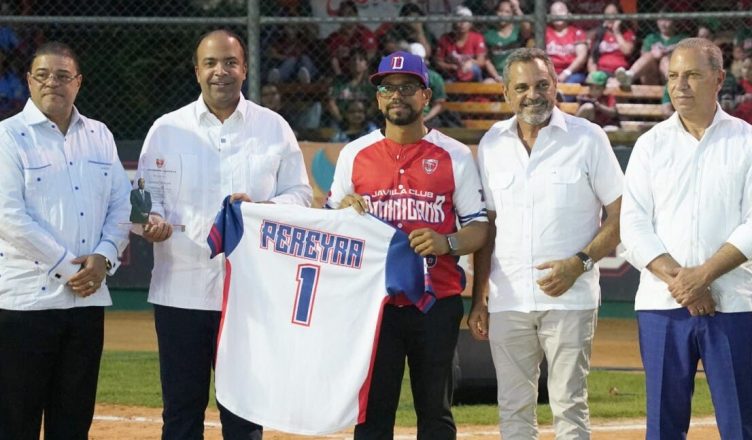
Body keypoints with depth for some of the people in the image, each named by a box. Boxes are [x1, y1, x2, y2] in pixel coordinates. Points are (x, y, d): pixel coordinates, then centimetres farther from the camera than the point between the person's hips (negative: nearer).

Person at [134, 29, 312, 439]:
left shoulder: (274, 128, 7)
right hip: (181, 291, 0)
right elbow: (146, 195, 8)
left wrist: (260, 209, -14)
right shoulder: (167, 129, 6)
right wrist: (152, 221, -16)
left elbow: (299, 194, 7)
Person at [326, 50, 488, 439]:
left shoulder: (454, 156, 4)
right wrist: (344, 210, -9)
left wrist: (447, 243, -17)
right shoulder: (355, 155, 9)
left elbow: (479, 228, 4)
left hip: (437, 304, -1)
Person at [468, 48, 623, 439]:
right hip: (507, 300, 4)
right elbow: (486, 227, 15)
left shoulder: (587, 138, -1)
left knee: (569, 407, -5)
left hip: (569, 300, -4)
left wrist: (579, 262, -15)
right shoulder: (492, 144, 10)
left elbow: (619, 216, -1)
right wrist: (478, 300, 10)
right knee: (514, 408, 6)